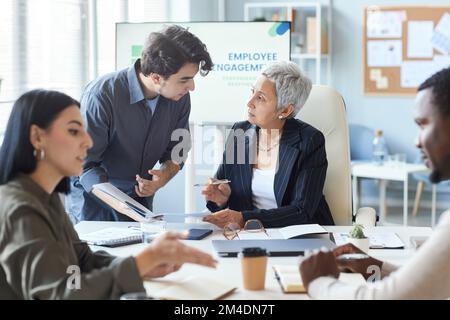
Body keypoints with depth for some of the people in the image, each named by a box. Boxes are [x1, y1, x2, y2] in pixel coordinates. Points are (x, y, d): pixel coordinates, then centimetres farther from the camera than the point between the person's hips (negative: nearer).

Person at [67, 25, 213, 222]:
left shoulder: (180, 98, -9)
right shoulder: (101, 96, -26)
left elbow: (175, 154, 4)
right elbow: (84, 163, -24)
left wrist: (163, 177, -18)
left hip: (140, 195, 5)